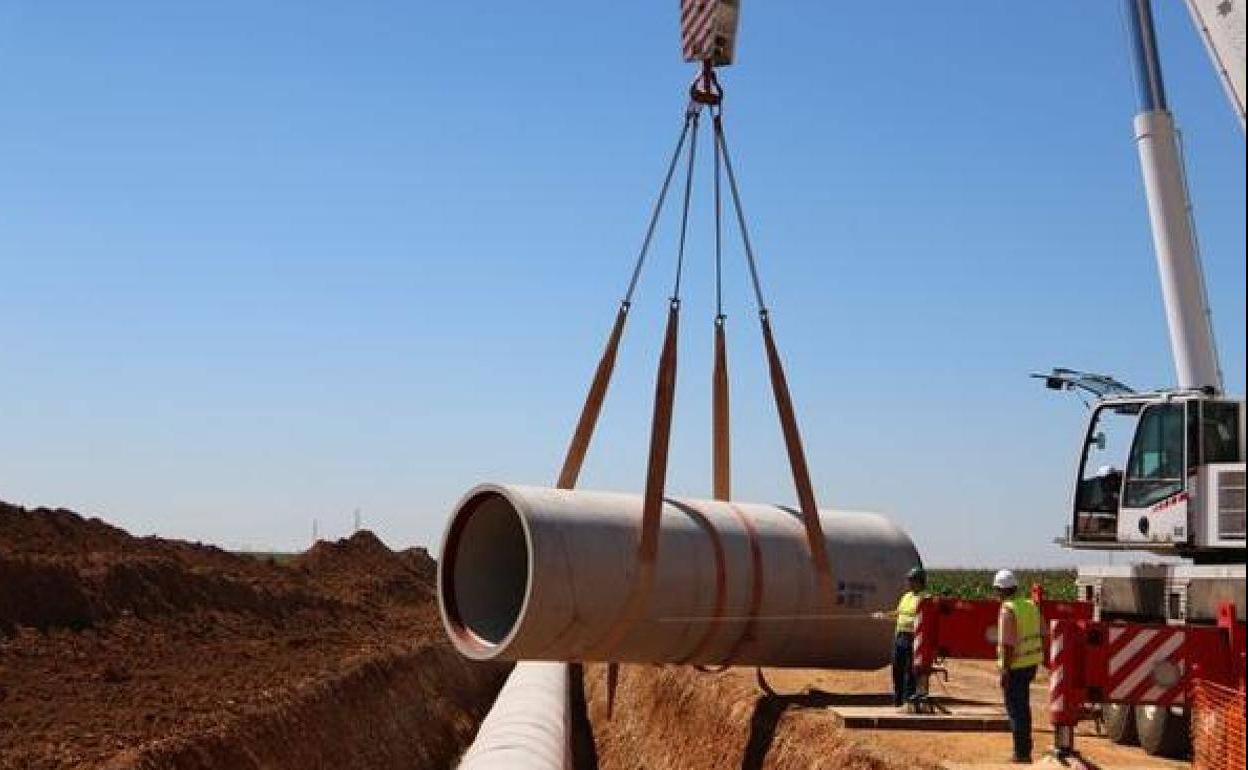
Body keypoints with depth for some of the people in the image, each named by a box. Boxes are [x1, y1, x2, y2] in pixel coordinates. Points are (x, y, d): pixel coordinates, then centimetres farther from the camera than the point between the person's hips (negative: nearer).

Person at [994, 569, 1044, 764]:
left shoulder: (1008, 610, -17)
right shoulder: (1031, 605, 7)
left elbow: (1008, 644, -21)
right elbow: (1041, 634, 13)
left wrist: (1005, 670, -17)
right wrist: (1037, 658, 22)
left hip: (1015, 665, -8)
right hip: (1031, 663, 8)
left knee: (1016, 709, 1)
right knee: (1023, 707, 19)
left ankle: (1022, 753, 3)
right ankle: (1025, 750, 27)